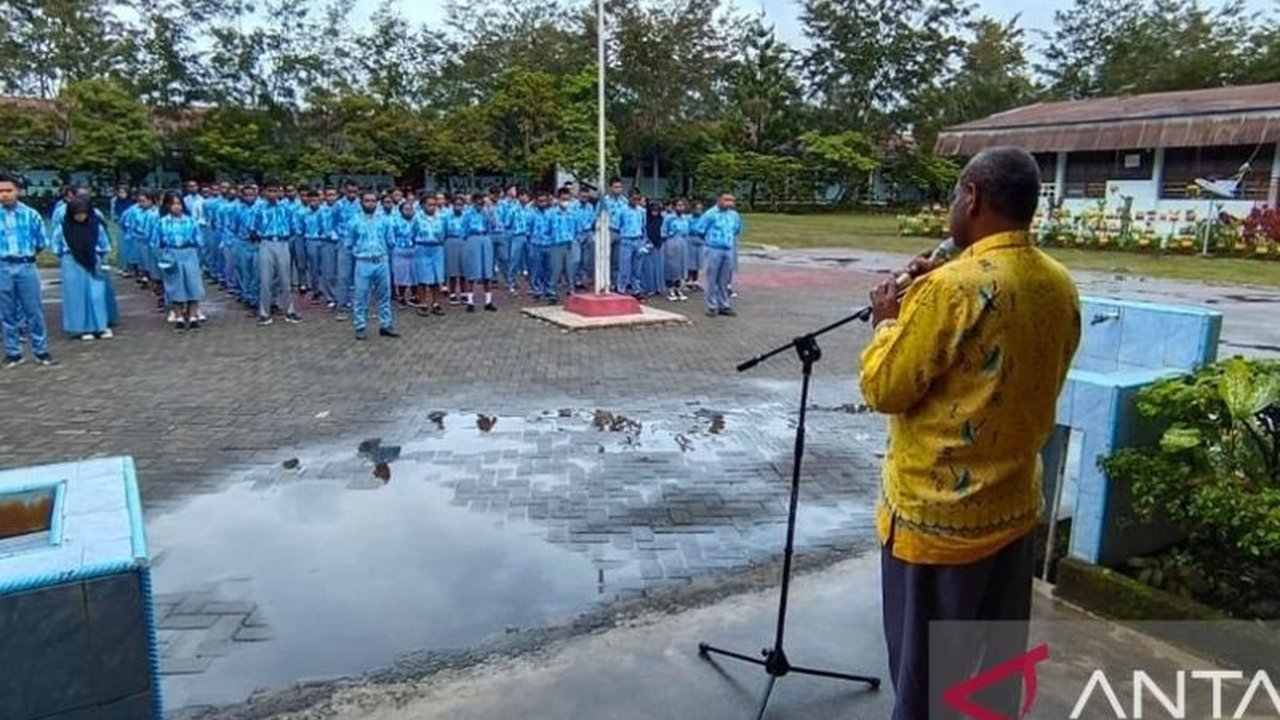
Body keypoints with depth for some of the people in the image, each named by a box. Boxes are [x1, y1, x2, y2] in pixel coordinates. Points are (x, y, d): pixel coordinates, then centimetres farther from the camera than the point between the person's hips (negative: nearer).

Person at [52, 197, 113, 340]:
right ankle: (82, 328, 6)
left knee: (97, 295, 0)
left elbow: (104, 244, 10)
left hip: (93, 263, 1)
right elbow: (57, 244, 8)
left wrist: (102, 258, 11)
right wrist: (62, 258, 8)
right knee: (77, 295, 2)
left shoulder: (96, 225, -4)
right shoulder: (63, 227, -6)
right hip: (73, 265, -1)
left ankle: (100, 326, 7)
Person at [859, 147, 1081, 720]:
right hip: (1015, 508, 7)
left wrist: (889, 322, 1)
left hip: (937, 517, -7)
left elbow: (883, 389, -16)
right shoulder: (1060, 286, 2)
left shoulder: (951, 288, -22)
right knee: (997, 673, 22)